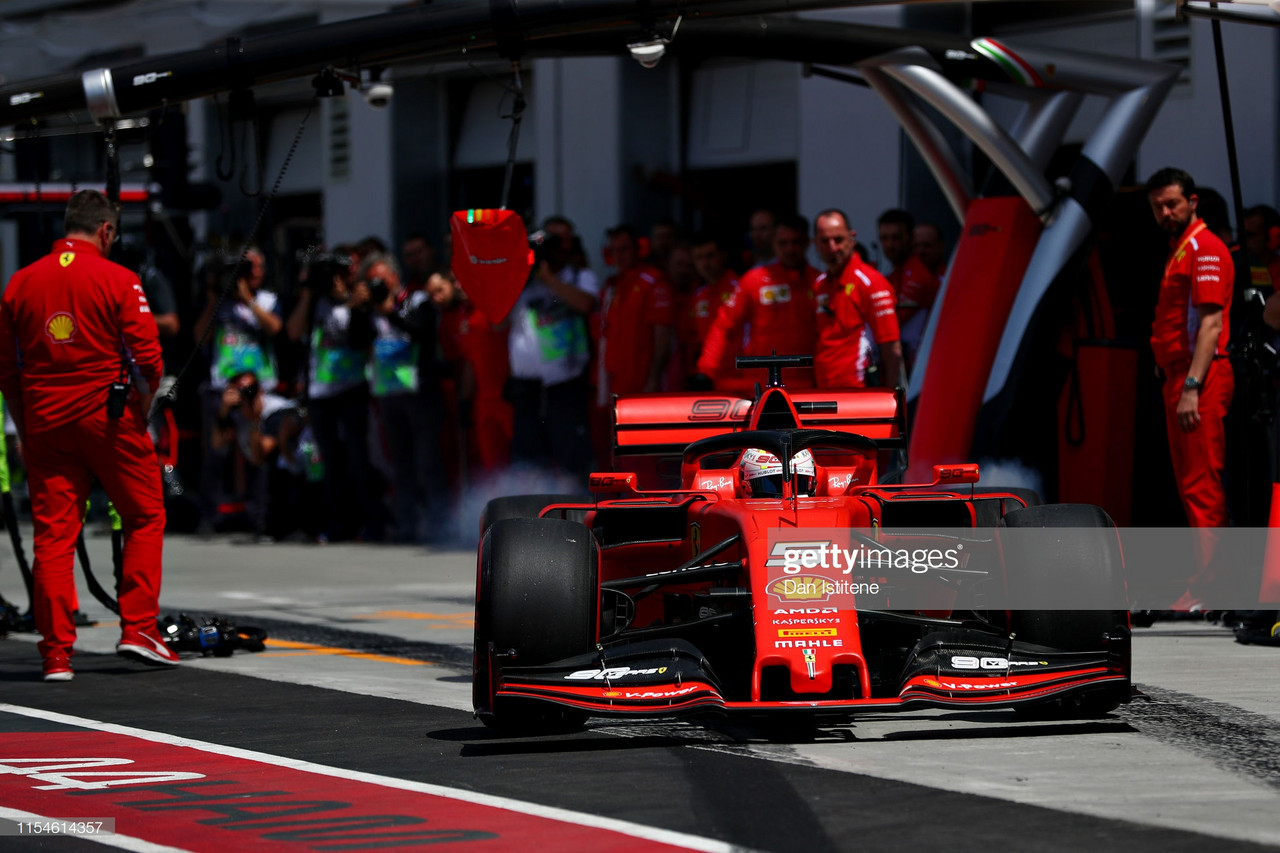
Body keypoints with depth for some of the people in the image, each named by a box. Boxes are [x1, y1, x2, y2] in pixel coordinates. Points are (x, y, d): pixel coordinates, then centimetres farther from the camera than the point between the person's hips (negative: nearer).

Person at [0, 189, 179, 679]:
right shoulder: (118, 280, -5)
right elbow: (147, 358, -10)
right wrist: (141, 411, 6)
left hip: (46, 423, 3)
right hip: (110, 417, -3)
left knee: (52, 533, 4)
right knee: (144, 516, 12)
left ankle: (56, 652, 2)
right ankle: (138, 628, 6)